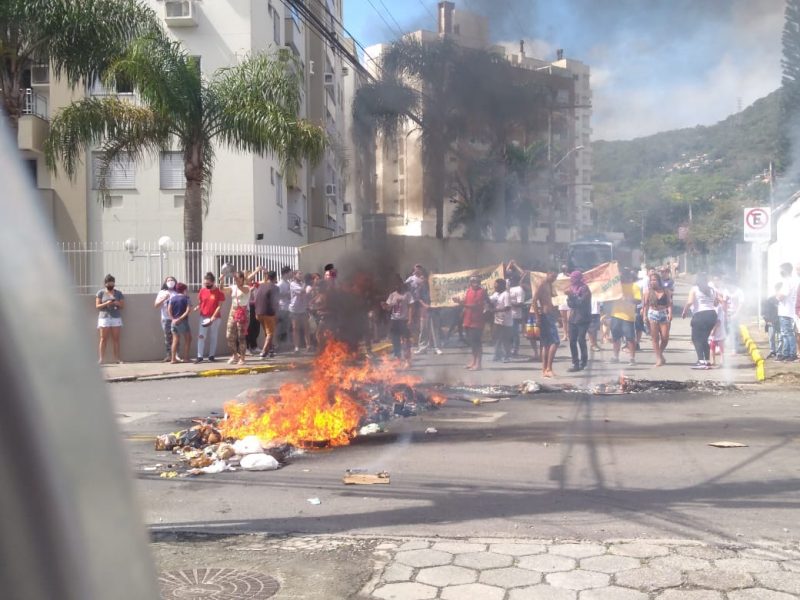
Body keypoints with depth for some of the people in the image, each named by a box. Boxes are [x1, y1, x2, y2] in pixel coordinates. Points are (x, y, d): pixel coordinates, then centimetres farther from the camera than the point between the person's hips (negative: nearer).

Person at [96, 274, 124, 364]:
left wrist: (117, 303, -9)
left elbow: (123, 305, 12)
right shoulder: (101, 293, 7)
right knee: (103, 339, -6)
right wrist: (106, 304, -15)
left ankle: (117, 358, -1)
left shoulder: (118, 293, 13)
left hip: (116, 318, 2)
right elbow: (97, 306, 2)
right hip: (104, 318, -2)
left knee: (116, 339, -1)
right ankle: (100, 359, -8)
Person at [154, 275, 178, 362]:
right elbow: (156, 305, 6)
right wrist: (164, 299, -7)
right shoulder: (162, 292, 11)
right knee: (167, 337, 1)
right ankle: (168, 356, 5)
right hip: (165, 318, 1)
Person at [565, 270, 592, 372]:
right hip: (573, 318, 7)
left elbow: (582, 302, -19)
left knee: (581, 340, -11)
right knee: (572, 341, 2)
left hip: (583, 319, -7)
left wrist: (572, 295, -19)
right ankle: (575, 363, 7)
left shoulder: (584, 289, -8)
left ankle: (583, 362, 1)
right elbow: (570, 304, 11)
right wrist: (569, 296, -6)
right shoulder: (573, 288, 13)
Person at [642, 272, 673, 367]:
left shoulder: (665, 291, 6)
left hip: (664, 314, 0)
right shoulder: (648, 292, 6)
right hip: (653, 315, 0)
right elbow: (645, 305, 6)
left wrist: (670, 313, -13)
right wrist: (644, 315, -3)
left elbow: (669, 303, 1)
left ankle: (660, 353, 23)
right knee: (655, 338, -1)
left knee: (665, 337, -3)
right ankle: (659, 358, 3)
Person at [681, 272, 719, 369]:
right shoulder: (712, 290, 13)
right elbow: (716, 302, 17)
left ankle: (701, 361, -12)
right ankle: (707, 361, 11)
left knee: (696, 338, 0)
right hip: (712, 315, 6)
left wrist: (684, 312, -4)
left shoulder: (694, 289, -3)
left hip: (700, 315, -6)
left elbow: (689, 302, -15)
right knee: (704, 339, 16)